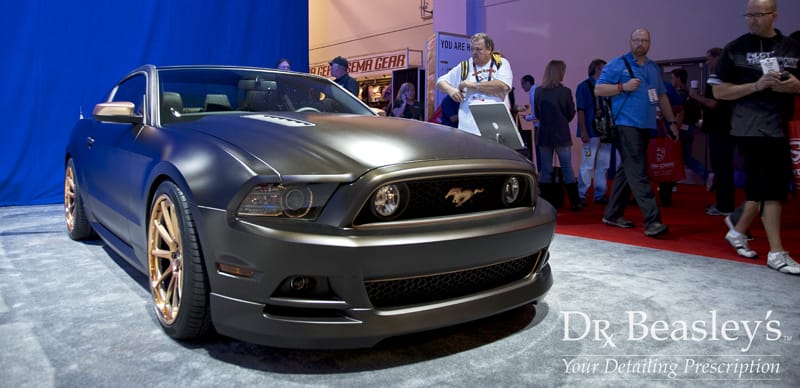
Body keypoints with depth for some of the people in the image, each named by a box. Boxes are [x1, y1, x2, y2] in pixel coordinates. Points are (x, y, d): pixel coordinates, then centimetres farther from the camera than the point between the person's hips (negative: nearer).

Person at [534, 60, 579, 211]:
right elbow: (571, 114, 1)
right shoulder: (565, 92, -10)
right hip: (562, 135, -2)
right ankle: (574, 202, 8)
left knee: (545, 169, 9)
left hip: (543, 135, 2)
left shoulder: (538, 92, -3)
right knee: (567, 168, 6)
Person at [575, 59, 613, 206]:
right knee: (587, 165, -5)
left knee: (603, 165, 9)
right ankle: (581, 195, 2)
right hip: (591, 133, -7)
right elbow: (580, 110, -9)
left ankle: (600, 195, 16)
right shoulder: (584, 86, -3)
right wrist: (583, 131, -16)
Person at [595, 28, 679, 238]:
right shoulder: (618, 64, 0)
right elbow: (598, 89, -3)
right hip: (626, 124, -7)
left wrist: (671, 122, 19)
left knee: (627, 170, 11)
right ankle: (652, 221, -17)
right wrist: (623, 87, -15)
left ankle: (612, 214, 20)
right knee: (638, 173, -13)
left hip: (646, 125, 7)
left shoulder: (653, 67, 19)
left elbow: (662, 96, 23)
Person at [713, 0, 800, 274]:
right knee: (770, 187, -9)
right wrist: (756, 86, -14)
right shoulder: (735, 49, 2)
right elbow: (719, 91, -1)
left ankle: (738, 232, 30)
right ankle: (777, 252, -2)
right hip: (752, 128, -5)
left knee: (760, 187, 11)